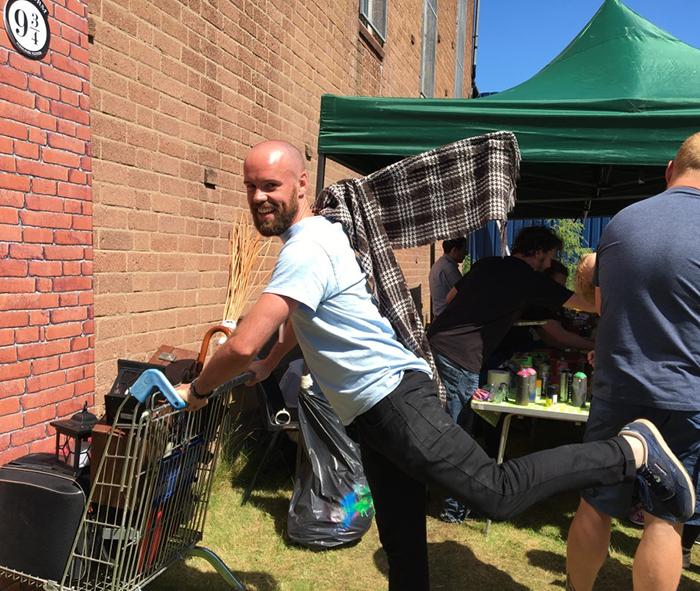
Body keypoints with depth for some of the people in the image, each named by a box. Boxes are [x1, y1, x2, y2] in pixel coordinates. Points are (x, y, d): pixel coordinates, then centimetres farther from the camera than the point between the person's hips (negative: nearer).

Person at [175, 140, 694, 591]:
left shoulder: (306, 249, -17)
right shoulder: (317, 234, 16)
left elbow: (242, 344, -23)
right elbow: (303, 314, 34)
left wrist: (198, 391, -5)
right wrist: (269, 364, 32)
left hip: (395, 401, -10)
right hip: (377, 411, 10)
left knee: (497, 492, -9)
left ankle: (630, 451, 6)